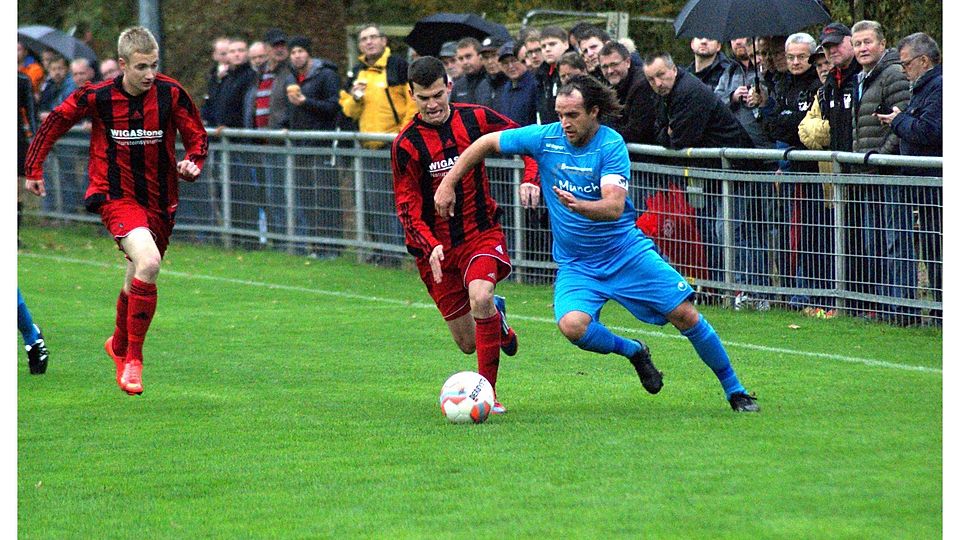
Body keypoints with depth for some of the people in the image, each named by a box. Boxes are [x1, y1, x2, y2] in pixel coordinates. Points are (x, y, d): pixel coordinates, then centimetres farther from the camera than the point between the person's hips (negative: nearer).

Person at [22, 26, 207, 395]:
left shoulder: (171, 94, -8)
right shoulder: (97, 97, -11)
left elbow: (196, 134, 4)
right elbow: (54, 123, 4)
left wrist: (192, 163, -17)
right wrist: (33, 169, 7)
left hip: (159, 201, 4)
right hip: (116, 196, -3)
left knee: (137, 280, 15)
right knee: (148, 263, -27)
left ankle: (119, 346, 45)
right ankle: (133, 358, -17)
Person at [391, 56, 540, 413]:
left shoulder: (475, 118, -5)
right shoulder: (406, 145, -11)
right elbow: (408, 208, -11)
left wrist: (530, 178, -8)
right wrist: (430, 246, -27)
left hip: (481, 231, 0)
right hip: (435, 245, 0)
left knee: (480, 296, -31)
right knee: (468, 343, 4)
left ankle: (488, 392, -19)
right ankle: (495, 314, 42)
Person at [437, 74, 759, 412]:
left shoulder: (611, 145, -15)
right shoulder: (546, 138, -7)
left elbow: (614, 206, -27)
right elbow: (487, 143, 4)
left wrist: (578, 205, -46)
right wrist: (448, 183, 0)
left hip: (627, 251, -2)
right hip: (576, 265, 2)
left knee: (685, 314, -7)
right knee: (572, 325, -27)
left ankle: (734, 390, 13)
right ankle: (633, 352, 5)